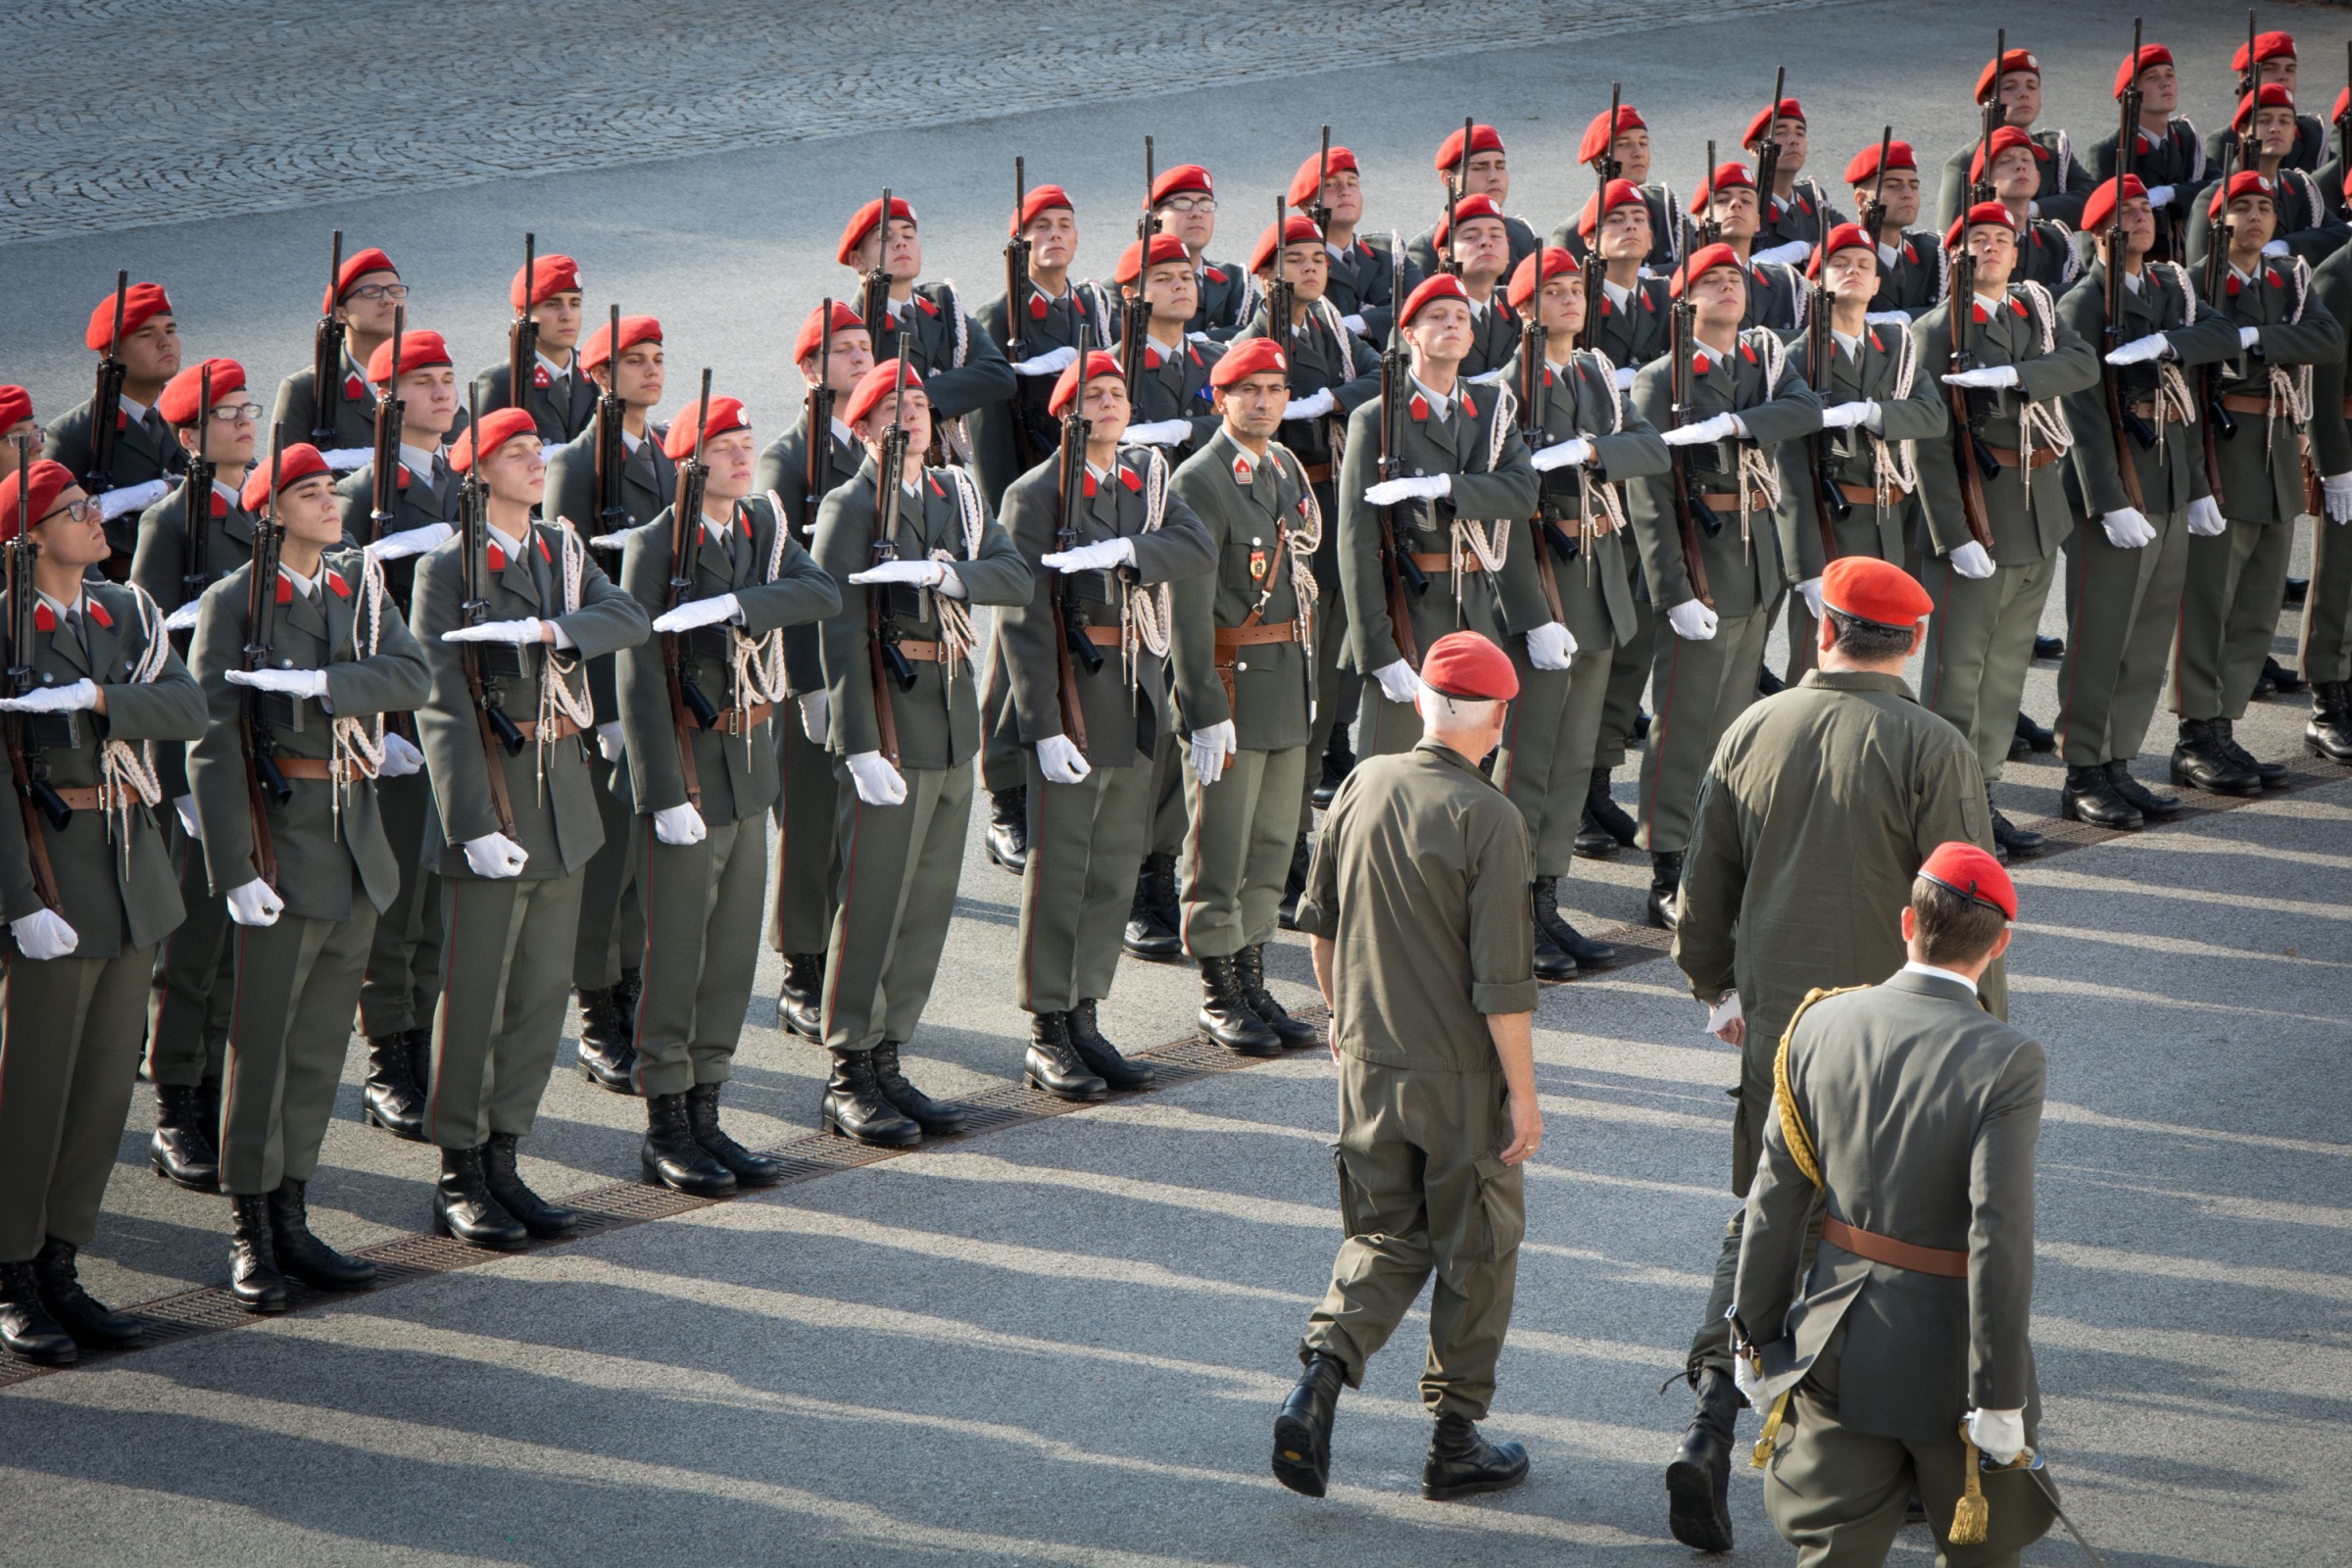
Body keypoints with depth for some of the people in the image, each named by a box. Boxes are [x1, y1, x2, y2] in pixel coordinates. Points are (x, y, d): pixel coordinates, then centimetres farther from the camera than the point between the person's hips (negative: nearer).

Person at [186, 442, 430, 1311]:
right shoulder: (233, 603, -8)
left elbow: (413, 678, -6)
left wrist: (319, 681, -22)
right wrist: (235, 867, -18)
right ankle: (249, 1236, 5)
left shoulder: (361, 583, 9)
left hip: (357, 839, 6)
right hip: (282, 838, -6)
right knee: (261, 1042, -3)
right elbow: (210, 743, -12)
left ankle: (292, 1220, 20)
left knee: (322, 1044, 11)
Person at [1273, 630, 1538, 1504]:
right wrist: (1523, 1097, -12)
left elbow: (1319, 921, 12)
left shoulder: (1362, 787, 0)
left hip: (1367, 1061, 5)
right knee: (1476, 1252, 10)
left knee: (1385, 1236, 17)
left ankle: (1319, 1375, -7)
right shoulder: (1487, 819, -19)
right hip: (1461, 1074, -5)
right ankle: (1456, 1442, 17)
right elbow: (1501, 981, -19)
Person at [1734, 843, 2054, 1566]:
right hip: (1945, 1368, -4)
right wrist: (2000, 1398, -16)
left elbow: (1776, 1200, 0)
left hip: (1835, 1348, 4)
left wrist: (1758, 1339, 11)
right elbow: (1999, 1239, -22)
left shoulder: (1822, 1025, -5)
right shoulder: (2005, 1062, -19)